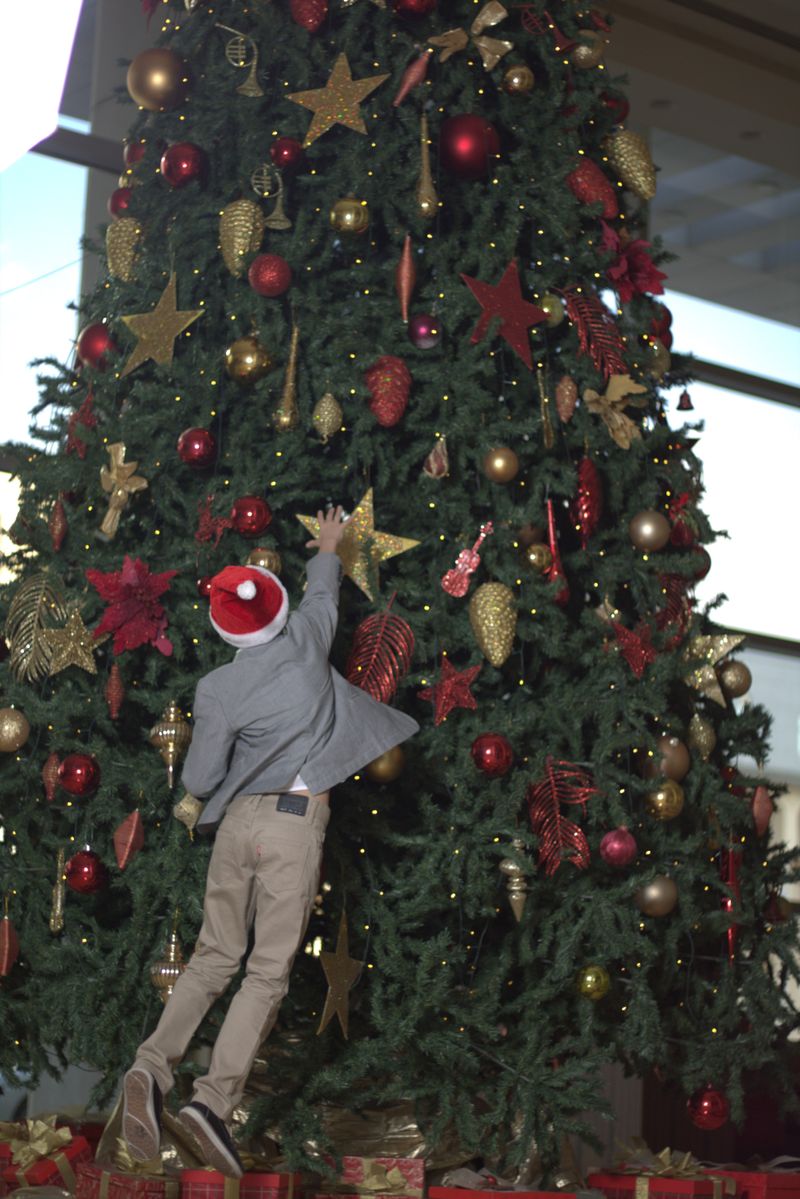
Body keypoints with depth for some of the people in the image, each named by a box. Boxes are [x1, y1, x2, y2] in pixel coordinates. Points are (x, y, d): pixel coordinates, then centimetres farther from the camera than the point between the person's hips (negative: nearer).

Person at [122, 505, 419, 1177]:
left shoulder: (217, 691, -2)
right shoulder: (306, 641, -1)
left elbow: (199, 782, 1)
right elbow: (323, 593, 22)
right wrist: (328, 548, 42)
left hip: (237, 820, 2)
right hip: (296, 824, -2)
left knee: (215, 956, 12)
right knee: (269, 970, -3)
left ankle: (153, 1065, -8)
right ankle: (215, 1097, -17)